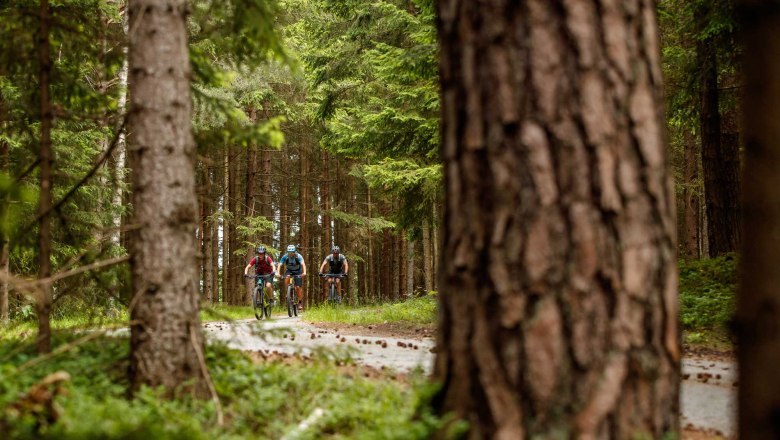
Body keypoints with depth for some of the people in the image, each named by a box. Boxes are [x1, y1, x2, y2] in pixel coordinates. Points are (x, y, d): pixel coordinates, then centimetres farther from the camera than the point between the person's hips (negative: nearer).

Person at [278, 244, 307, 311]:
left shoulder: (298, 256, -27)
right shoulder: (285, 257, -22)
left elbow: (303, 264, -41)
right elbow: (280, 265, -29)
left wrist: (304, 272, -58)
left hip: (298, 272, -1)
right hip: (289, 271, 2)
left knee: (298, 287, -12)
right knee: (287, 277, -33)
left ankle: (300, 302, 1)